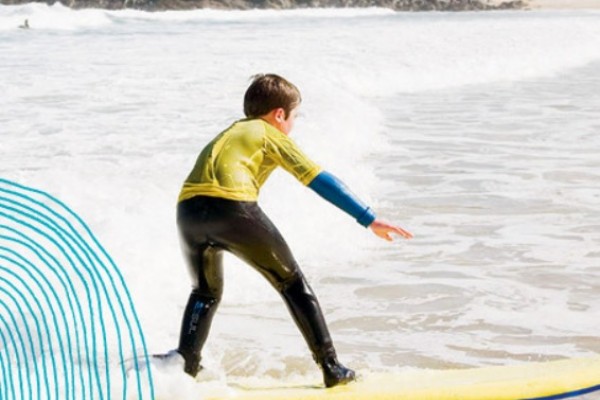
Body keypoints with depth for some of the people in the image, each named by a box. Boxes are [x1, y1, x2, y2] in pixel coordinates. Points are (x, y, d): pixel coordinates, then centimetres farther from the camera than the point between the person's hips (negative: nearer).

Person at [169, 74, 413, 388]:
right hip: (232, 206, -5)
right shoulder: (271, 134, 19)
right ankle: (331, 367, 12)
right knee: (292, 282, 13)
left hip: (188, 209, 5)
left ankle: (184, 363, 8)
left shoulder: (228, 133, 37)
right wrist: (370, 220, 9)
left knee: (205, 293, 27)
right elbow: (319, 180, 12)